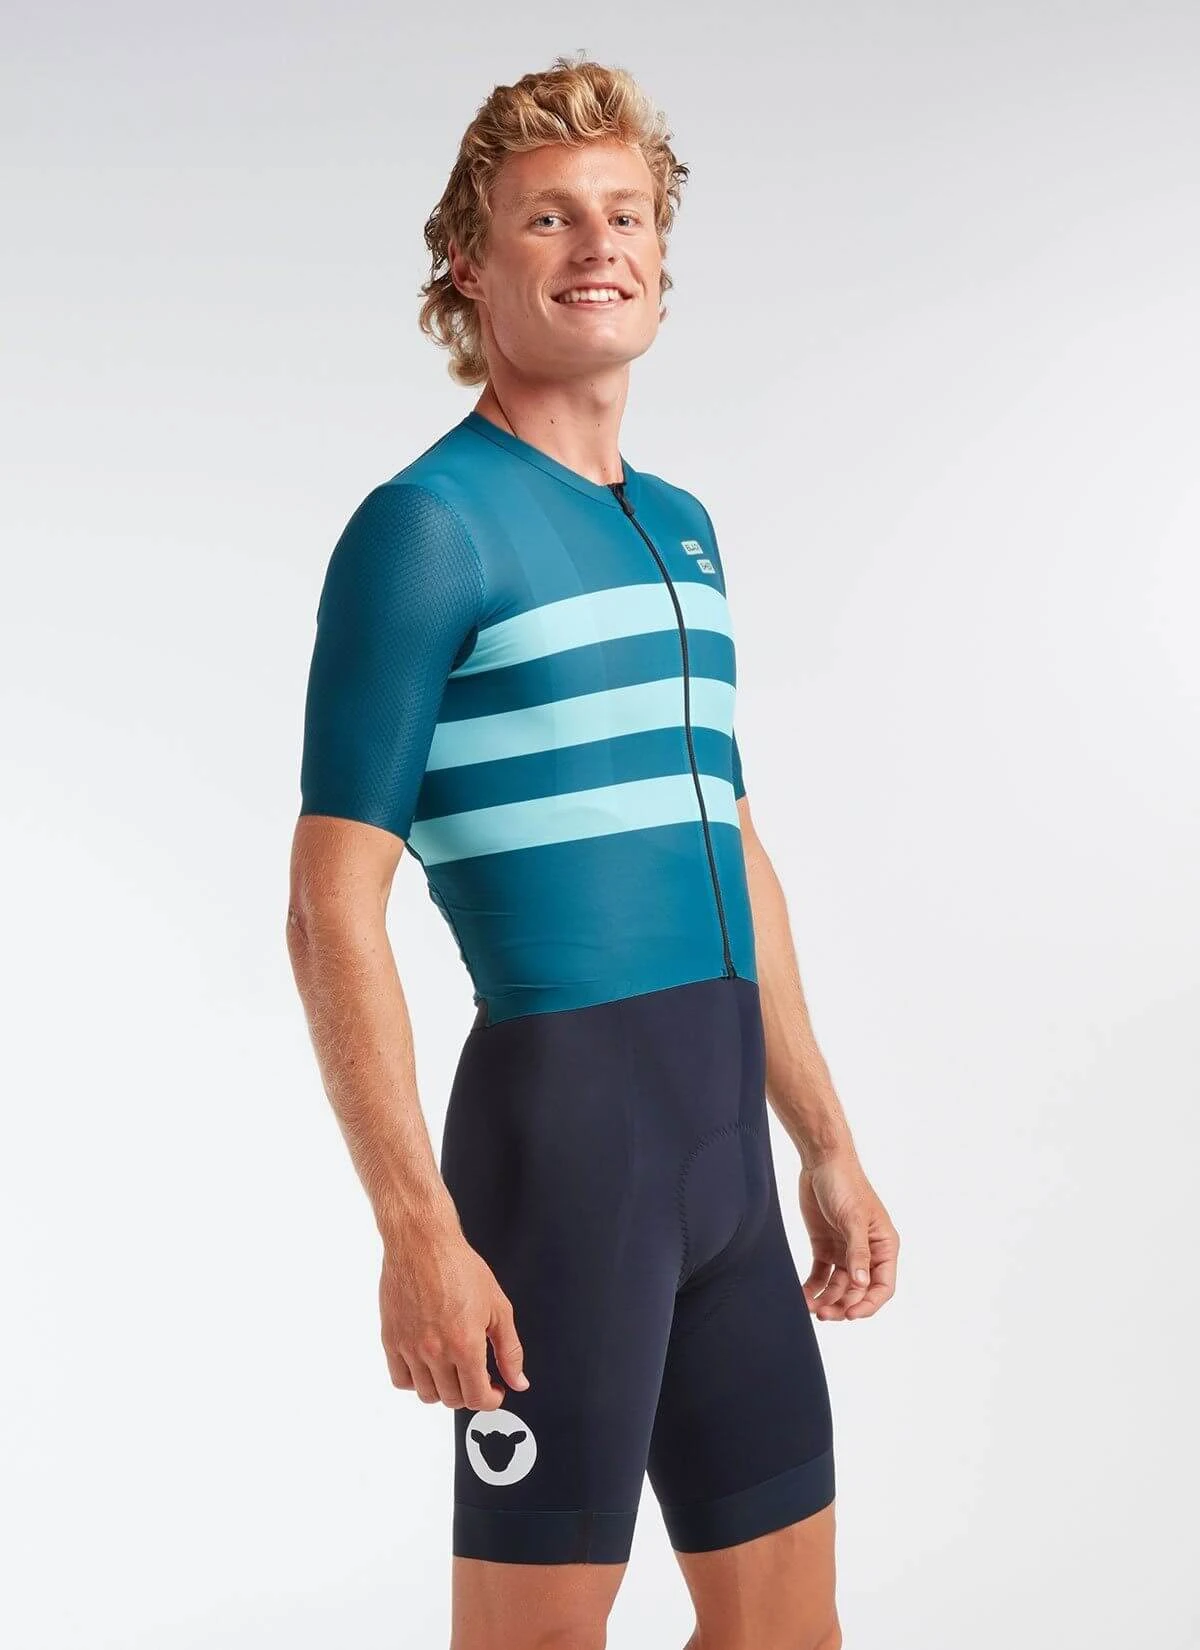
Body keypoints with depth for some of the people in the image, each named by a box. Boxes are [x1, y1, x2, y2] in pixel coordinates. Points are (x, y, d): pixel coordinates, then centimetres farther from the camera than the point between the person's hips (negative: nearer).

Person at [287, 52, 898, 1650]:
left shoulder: (683, 528, 15)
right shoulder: (425, 523, -9)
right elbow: (335, 910, -13)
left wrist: (827, 1147, 18)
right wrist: (417, 1229, -19)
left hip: (722, 1140, 7)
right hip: (559, 1112, -7)